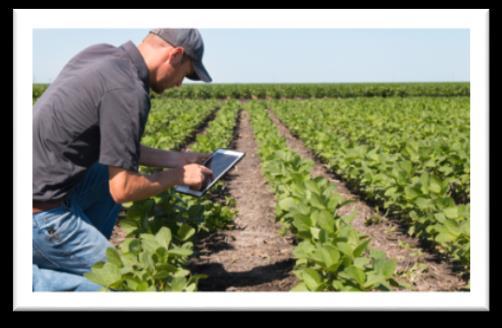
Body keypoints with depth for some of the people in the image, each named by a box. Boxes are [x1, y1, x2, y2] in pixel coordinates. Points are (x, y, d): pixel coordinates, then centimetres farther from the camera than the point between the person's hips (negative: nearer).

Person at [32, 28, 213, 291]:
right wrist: (177, 175, -1)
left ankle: (87, 253, 20)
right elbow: (123, 190, -18)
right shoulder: (129, 91, -20)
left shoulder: (99, 53, 7)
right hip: (41, 210, -9)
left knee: (118, 170, 23)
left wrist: (173, 159, 18)